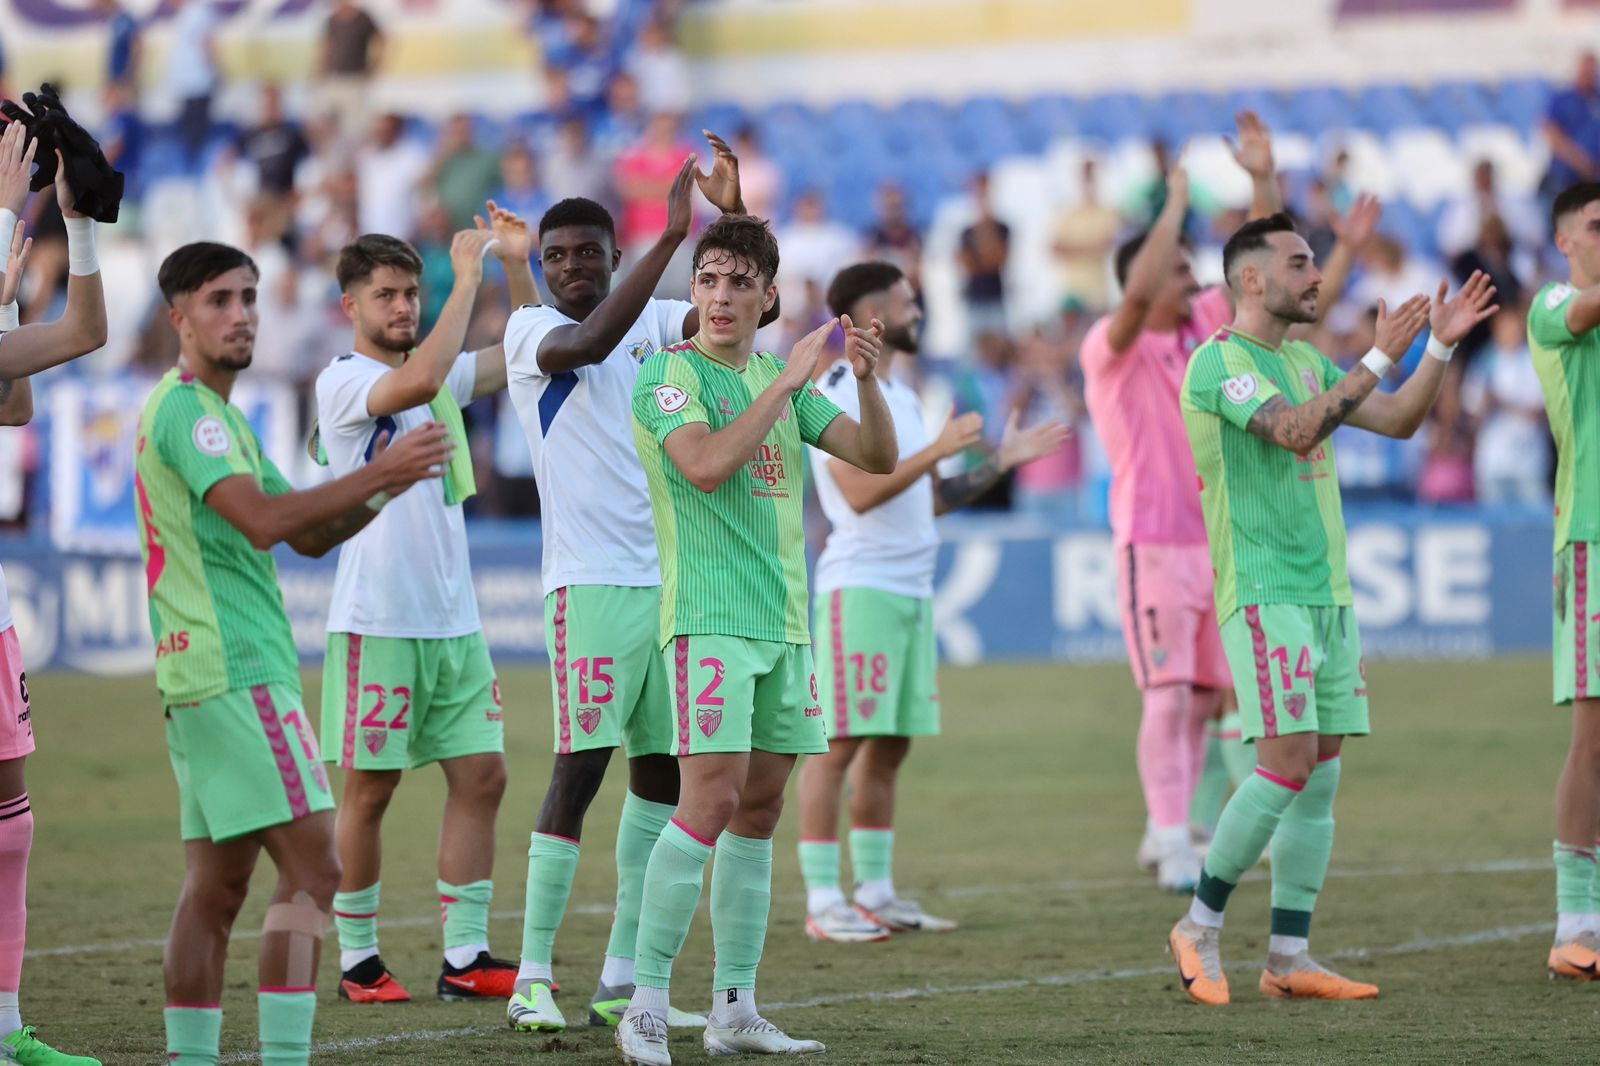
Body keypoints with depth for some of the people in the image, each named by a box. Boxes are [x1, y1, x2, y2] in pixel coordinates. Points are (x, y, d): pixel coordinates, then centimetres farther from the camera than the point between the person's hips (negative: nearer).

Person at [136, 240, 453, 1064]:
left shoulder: (218, 414, 22)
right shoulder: (185, 408, -10)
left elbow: (309, 534, 20)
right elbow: (263, 521, -22)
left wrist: (381, 485, 3)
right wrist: (378, 476, -21)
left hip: (202, 677, 10)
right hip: (236, 673, -10)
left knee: (216, 884, 9)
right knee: (311, 866, -14)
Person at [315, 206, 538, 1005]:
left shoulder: (442, 378, 13)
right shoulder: (341, 383, -8)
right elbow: (418, 380, -27)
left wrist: (517, 266, 1)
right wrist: (468, 278, -23)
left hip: (453, 618, 7)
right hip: (377, 620, -7)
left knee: (481, 776, 2)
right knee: (369, 790, -1)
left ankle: (466, 957, 5)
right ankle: (357, 959, 9)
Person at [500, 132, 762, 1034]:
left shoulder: (653, 322, 12)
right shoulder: (532, 332, -3)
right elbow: (587, 344, -24)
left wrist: (734, 216, -12)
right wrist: (671, 239, -30)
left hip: (669, 577, 6)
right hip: (591, 580, -6)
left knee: (663, 770, 6)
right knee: (581, 767, -10)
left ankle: (625, 978, 12)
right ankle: (534, 977, -6)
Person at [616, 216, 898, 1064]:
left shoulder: (780, 379, 15)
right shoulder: (668, 373, -4)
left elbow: (878, 457, 12)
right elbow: (706, 464, -21)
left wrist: (866, 379, -6)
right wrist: (788, 380, -18)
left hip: (785, 620, 7)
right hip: (710, 617, -7)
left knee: (760, 808, 6)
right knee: (712, 798, -16)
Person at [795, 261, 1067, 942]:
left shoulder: (900, 396, 20)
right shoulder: (836, 393, -9)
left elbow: (931, 498, 23)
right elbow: (860, 491, -19)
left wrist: (1002, 461, 16)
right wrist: (936, 450, -22)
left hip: (911, 590, 9)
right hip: (860, 586, -9)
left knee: (890, 745, 9)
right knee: (840, 743, -8)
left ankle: (875, 891, 14)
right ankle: (823, 902, -9)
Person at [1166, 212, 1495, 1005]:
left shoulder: (1304, 363, 17)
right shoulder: (1218, 361, -9)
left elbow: (1397, 422, 18)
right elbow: (1296, 430, -23)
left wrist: (1441, 344, 7)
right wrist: (1381, 357, -22)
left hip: (1326, 593, 8)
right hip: (1263, 592, -8)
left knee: (1321, 777, 3)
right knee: (1289, 765, -15)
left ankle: (1289, 960, 5)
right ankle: (1200, 926, 0)